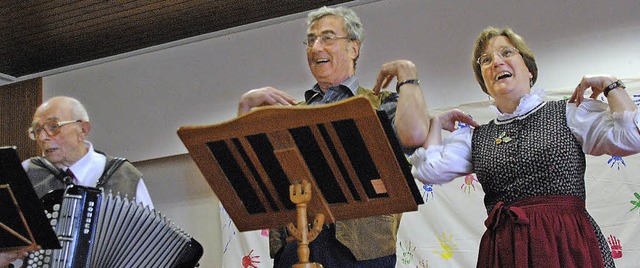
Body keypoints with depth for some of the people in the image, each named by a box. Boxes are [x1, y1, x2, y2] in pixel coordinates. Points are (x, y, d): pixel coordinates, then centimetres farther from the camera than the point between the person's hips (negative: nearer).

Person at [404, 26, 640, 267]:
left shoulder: (568, 114, 7)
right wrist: (437, 121, 13)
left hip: (568, 247, -2)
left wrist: (609, 84, 3)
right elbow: (428, 170, 0)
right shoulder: (475, 137, 14)